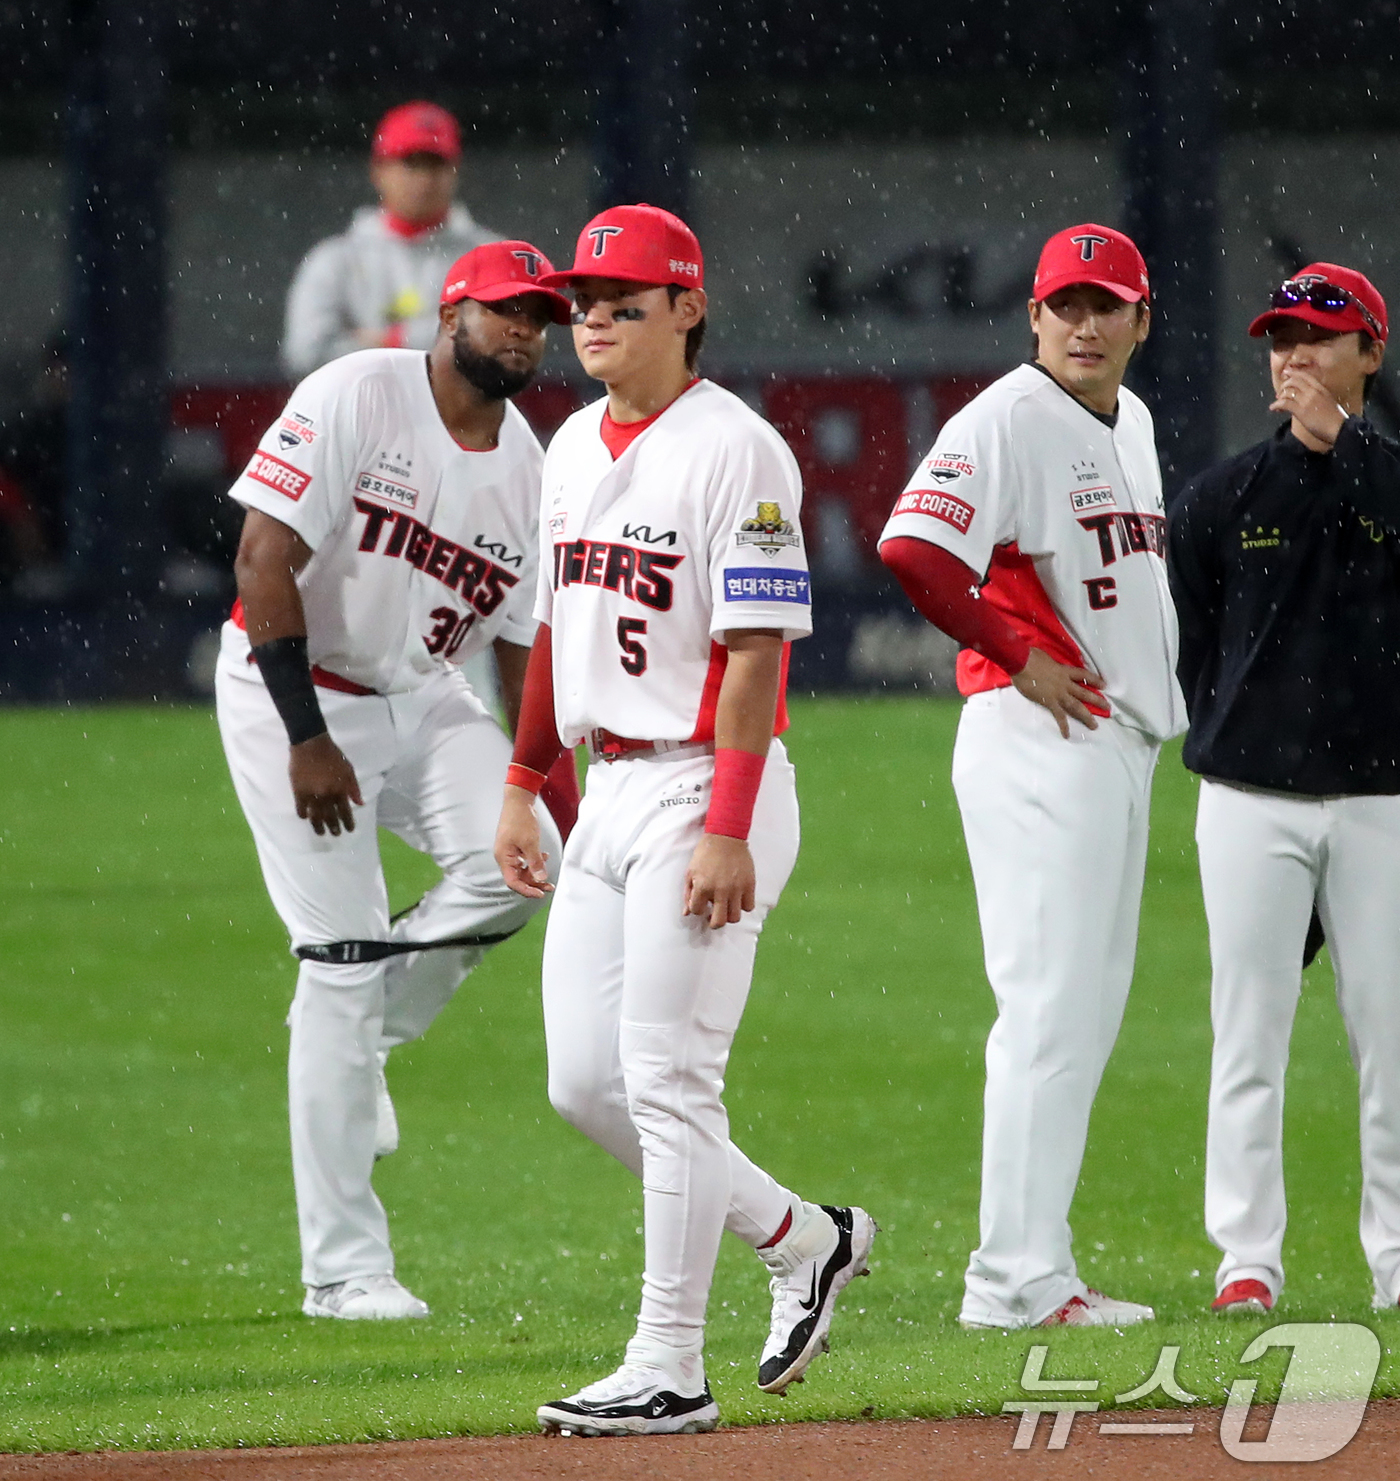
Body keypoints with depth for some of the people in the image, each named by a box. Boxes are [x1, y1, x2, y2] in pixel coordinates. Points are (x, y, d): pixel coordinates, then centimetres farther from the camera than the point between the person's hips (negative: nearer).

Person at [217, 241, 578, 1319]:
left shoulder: (531, 475, 4)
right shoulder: (354, 399, -14)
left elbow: (530, 661, 8)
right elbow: (265, 562, -18)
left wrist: (567, 824, 1)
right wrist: (307, 739, -24)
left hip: (425, 701, 5)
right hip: (291, 694, -5)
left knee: (515, 861, -22)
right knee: (344, 959, -11)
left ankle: (364, 1040, 8)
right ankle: (344, 1267, -4)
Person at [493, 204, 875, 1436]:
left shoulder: (734, 451, -13)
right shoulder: (574, 447, 14)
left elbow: (756, 650, -18)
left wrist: (725, 830, -24)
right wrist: (522, 787, 18)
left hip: (703, 790, -9)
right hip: (607, 790, 9)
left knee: (667, 1079, -9)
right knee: (584, 1080, 8)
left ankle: (669, 1372, -4)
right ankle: (804, 1240, 24)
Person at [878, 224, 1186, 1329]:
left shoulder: (1131, 420, 17)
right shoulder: (1008, 421, -12)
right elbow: (913, 550, -26)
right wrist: (1017, 656, -18)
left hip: (1121, 736, 10)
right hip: (1039, 741, -10)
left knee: (1090, 1011, 12)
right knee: (1052, 1009, -11)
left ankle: (1036, 1268, 17)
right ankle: (1018, 1281, -10)